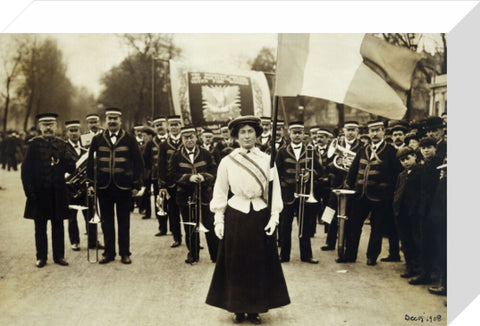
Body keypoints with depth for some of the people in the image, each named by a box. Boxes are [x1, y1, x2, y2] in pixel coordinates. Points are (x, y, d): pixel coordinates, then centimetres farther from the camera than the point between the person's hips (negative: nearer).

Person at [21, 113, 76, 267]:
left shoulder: (62, 145, 8)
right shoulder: (34, 144, 1)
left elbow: (71, 169, 6)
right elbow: (26, 169, -1)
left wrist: (67, 159, -15)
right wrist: (29, 190, -8)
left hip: (58, 193, 2)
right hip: (39, 193, -2)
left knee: (58, 225, 8)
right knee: (40, 227, 6)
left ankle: (59, 255, 17)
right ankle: (41, 257, 17)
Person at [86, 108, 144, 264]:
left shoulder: (130, 140, 2)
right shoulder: (97, 140, 7)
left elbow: (138, 163, 2)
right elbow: (90, 162, 9)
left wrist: (136, 185, -3)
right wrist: (91, 182, 2)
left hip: (123, 187, -1)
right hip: (103, 187, 2)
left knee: (124, 222, 6)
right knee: (106, 221, 8)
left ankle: (125, 253, 16)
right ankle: (109, 252, 18)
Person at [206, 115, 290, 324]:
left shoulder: (267, 160, 2)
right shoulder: (227, 161, 0)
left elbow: (274, 190, 2)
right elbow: (220, 193, 3)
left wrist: (274, 217, -6)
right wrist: (218, 220, -2)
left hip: (260, 216, 1)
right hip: (235, 216, -1)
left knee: (259, 263, 6)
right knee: (235, 264, 6)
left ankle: (255, 308, 20)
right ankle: (238, 308, 20)